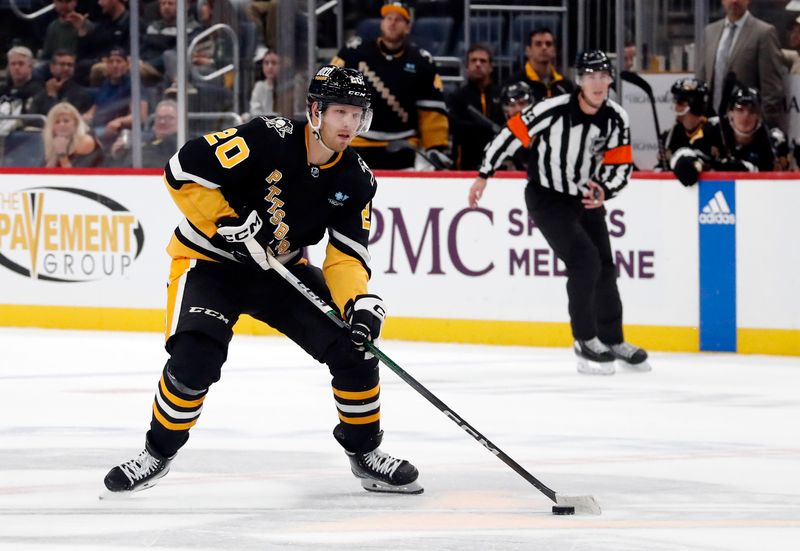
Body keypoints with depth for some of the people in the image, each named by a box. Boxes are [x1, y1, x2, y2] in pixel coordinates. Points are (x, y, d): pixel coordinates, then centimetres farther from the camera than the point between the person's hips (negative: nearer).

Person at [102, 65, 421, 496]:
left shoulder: (356, 181, -7)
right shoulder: (267, 139, -25)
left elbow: (347, 253, -8)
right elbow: (183, 171, -25)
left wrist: (359, 300, -27)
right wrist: (228, 225, -27)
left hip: (280, 270, 5)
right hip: (210, 261, -5)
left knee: (355, 347, -7)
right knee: (194, 359, -27)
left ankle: (364, 452, 14)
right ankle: (158, 453, -3)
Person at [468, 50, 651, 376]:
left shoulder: (616, 118, -10)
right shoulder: (554, 111, -26)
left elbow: (621, 164, -3)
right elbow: (512, 134, -17)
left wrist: (604, 189, -23)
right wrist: (484, 175, -11)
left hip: (585, 198, 6)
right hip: (546, 198, -6)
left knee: (605, 268, 11)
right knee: (585, 261, -19)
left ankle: (612, 341, 29)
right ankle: (586, 342, -6)